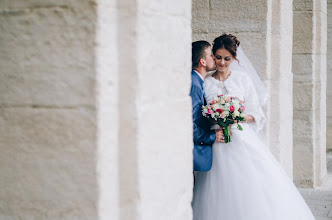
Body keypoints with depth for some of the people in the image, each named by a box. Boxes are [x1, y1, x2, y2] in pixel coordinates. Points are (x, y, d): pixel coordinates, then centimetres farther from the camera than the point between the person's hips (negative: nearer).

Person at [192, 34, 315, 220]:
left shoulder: (243, 79, 6)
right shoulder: (205, 83, 4)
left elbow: (256, 113, 6)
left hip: (244, 141, 1)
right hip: (217, 146, -1)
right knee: (220, 195, -5)